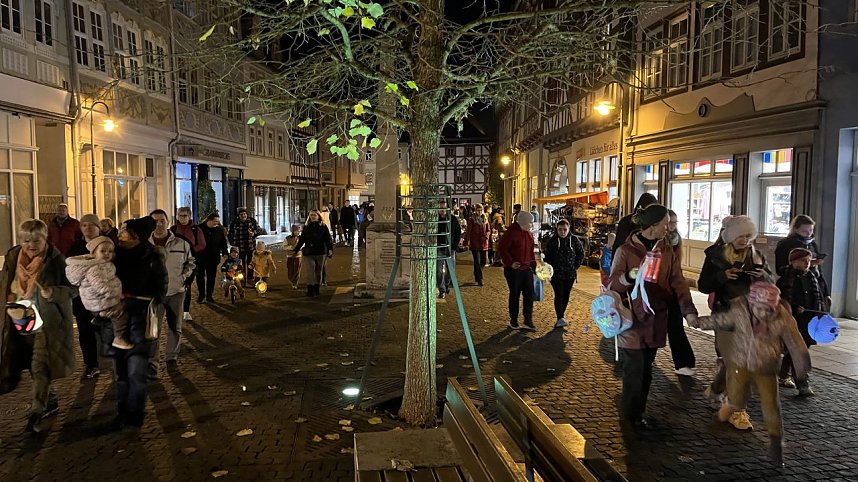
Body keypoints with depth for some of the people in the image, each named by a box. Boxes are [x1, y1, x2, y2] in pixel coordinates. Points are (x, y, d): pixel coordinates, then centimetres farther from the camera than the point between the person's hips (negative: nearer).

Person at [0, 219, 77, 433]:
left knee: (41, 367, -8)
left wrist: (53, 293, -27)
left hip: (47, 322, -5)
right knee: (35, 367, 15)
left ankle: (36, 412, -2)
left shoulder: (56, 260, -12)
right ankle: (50, 401, 31)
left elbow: (73, 289, -10)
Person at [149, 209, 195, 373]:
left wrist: (184, 276, -2)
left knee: (175, 327, 14)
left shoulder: (181, 244, -3)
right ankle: (151, 364, 4)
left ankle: (172, 357, 31)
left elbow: (190, 263, 11)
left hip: (176, 291, 2)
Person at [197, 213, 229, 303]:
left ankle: (209, 295, 18)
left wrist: (224, 252, -5)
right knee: (200, 276, 6)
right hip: (200, 258, -1)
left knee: (211, 277, 7)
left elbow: (223, 242, 7)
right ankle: (201, 295, 19)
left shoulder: (220, 230, 1)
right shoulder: (199, 228, -5)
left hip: (213, 258, 2)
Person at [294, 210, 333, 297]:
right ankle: (310, 290, -7)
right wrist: (295, 250, 10)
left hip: (320, 252, 0)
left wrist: (330, 249, -14)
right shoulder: (306, 227, 7)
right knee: (310, 271, -8)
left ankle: (316, 289, 21)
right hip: (308, 253, 0)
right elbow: (301, 240, 12)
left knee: (318, 271, 9)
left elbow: (328, 239, -2)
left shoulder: (323, 227, 2)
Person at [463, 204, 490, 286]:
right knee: (477, 262, -6)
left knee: (483, 261, 9)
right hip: (475, 244, -5)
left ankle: (477, 275, 32)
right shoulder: (472, 220, -4)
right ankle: (479, 280, -2)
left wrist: (487, 235, -8)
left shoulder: (485, 219, 10)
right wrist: (466, 243, -13)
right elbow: (468, 232, -6)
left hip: (483, 244, 5)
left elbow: (489, 230, 16)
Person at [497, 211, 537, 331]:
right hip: (513, 270, -7)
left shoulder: (528, 234, 9)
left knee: (529, 294, 4)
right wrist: (510, 263, -21)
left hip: (527, 269, 7)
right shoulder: (511, 233, -15)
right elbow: (501, 249, -16)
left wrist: (533, 264, 10)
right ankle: (513, 321, 20)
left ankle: (528, 321, 13)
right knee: (515, 295, 6)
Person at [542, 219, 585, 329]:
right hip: (556, 273, -3)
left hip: (570, 274, 3)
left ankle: (561, 315, 25)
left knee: (566, 295, 10)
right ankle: (560, 318, -14)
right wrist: (550, 267, -4)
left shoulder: (574, 240, 2)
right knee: (559, 295, -11)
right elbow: (546, 255, 4)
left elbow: (581, 254, 10)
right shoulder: (551, 241, -3)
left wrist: (576, 266, 2)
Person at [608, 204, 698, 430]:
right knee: (635, 369, -3)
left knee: (646, 369, 13)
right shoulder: (626, 250, -7)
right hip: (632, 319, -5)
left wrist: (689, 310, -13)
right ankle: (630, 415, 16)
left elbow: (678, 282, 1)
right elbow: (613, 285, -7)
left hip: (656, 320, 5)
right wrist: (629, 277, -29)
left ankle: (637, 412, 27)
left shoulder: (667, 251, 7)